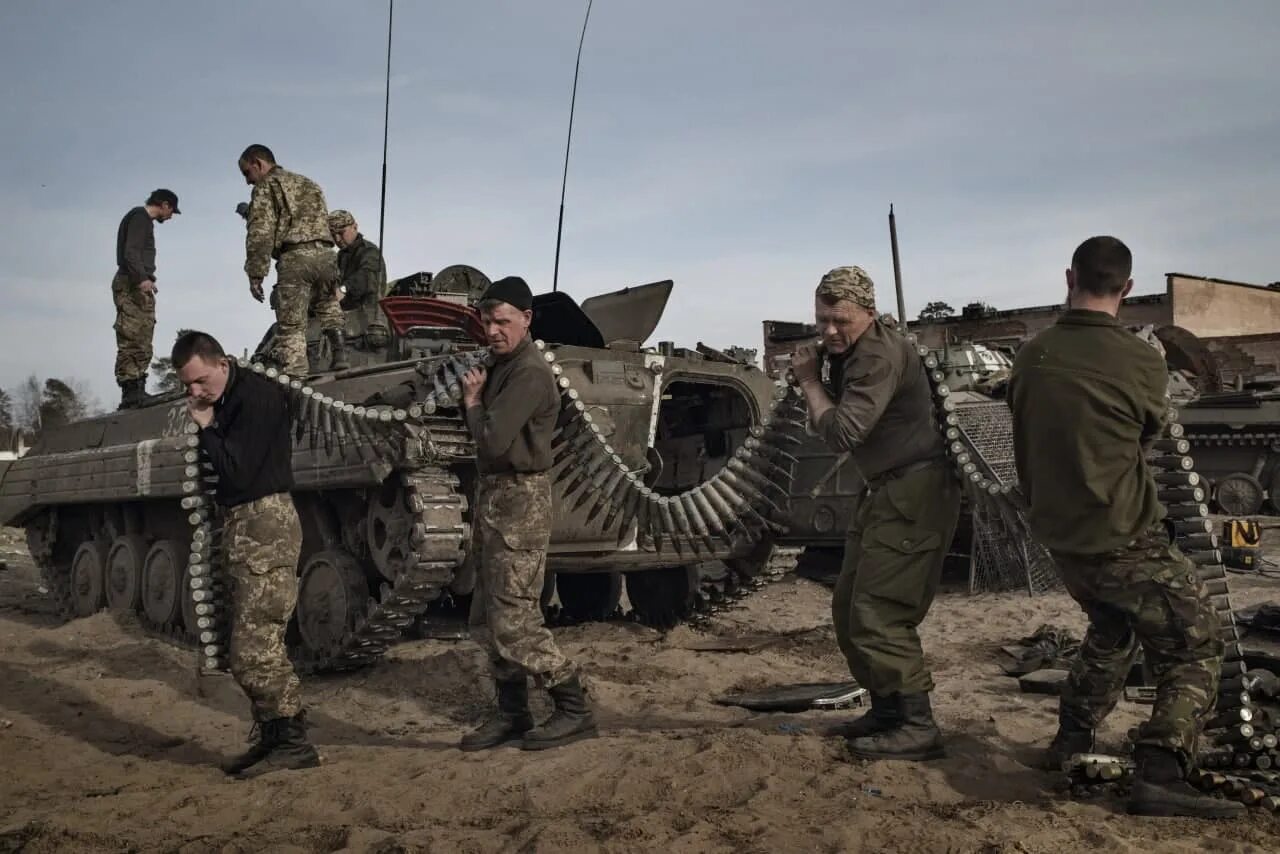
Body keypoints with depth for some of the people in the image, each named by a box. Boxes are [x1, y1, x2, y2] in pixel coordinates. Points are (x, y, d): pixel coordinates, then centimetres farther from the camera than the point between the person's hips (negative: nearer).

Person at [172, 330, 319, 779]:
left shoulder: (258, 395, -13)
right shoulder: (226, 402, 14)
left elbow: (236, 470, -17)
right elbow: (226, 468, 15)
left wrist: (206, 427, -8)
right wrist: (209, 428, 3)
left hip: (265, 526, -10)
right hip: (241, 526, 10)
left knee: (252, 651, -10)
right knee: (259, 646, 12)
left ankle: (292, 741, -2)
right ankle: (271, 738, 18)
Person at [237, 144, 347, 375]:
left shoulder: (266, 186, 5)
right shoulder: (309, 184, 28)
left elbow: (261, 233, -7)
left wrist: (255, 274, -8)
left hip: (294, 258, -7)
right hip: (324, 253, 7)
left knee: (291, 326, -6)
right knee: (328, 310, 25)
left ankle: (294, 377, -12)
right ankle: (340, 355, 17)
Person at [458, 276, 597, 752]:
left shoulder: (529, 374, -16)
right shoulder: (502, 365, 14)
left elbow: (494, 440, -24)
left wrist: (473, 401, -9)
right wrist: (474, 399, 0)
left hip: (519, 500, -10)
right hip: (493, 497, 10)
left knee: (513, 620, -8)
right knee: (487, 620, 12)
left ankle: (573, 710, 3)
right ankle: (512, 713, 22)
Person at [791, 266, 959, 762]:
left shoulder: (880, 355, -19)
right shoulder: (850, 352, 13)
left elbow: (842, 432, -25)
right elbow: (827, 426, 14)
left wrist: (810, 381, -11)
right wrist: (813, 379, -3)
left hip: (915, 493, -11)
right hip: (887, 492, 11)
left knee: (878, 613, -12)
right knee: (849, 609, 14)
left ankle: (917, 728, -4)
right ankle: (886, 709, 26)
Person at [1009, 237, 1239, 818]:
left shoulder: (1030, 357, -3)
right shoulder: (1140, 362, -16)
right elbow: (1149, 432, 5)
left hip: (1058, 535, 6)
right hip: (1123, 539, -6)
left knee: (1112, 629, 29)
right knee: (1196, 649, 6)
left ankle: (1071, 741, 33)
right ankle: (1159, 775, -6)